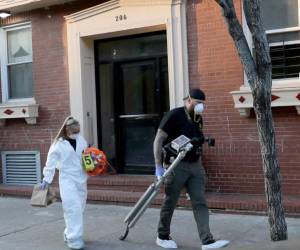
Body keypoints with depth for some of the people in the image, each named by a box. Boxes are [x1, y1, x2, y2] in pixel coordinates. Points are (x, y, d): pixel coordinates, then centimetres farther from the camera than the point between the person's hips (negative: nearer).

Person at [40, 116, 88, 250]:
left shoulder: (81, 140, 5)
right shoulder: (59, 144, -8)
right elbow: (51, 162, -5)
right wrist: (47, 179, -7)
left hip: (81, 179, 6)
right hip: (67, 179, -5)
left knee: (79, 208, 11)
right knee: (73, 208, -13)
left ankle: (69, 234, 27)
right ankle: (74, 239, -8)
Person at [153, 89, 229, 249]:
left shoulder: (198, 119, 11)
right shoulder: (174, 115, -10)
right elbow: (158, 140, -11)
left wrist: (199, 167, 17)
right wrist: (158, 166, -15)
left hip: (195, 166, 6)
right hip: (176, 166, -6)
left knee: (200, 203, -2)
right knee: (170, 203, 6)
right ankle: (163, 237, 24)